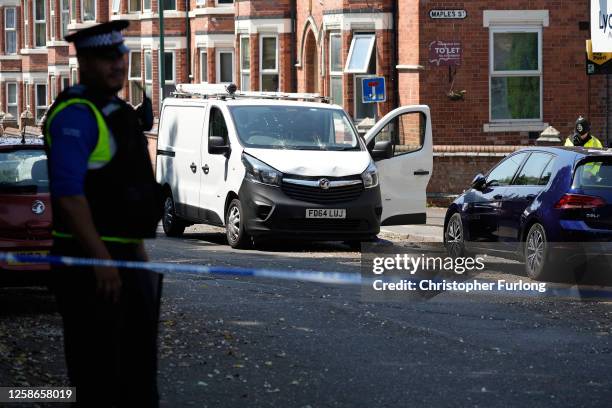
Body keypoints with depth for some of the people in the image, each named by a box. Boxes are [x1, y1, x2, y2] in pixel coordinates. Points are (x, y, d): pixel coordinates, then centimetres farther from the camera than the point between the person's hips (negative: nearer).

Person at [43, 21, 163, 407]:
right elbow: (68, 194, -22)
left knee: (138, 368, 18)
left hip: (123, 256, 9)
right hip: (91, 260, -9)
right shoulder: (75, 114, -15)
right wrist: (102, 260, -25)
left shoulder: (119, 112, 15)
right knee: (98, 375, -5)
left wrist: (138, 249, 21)